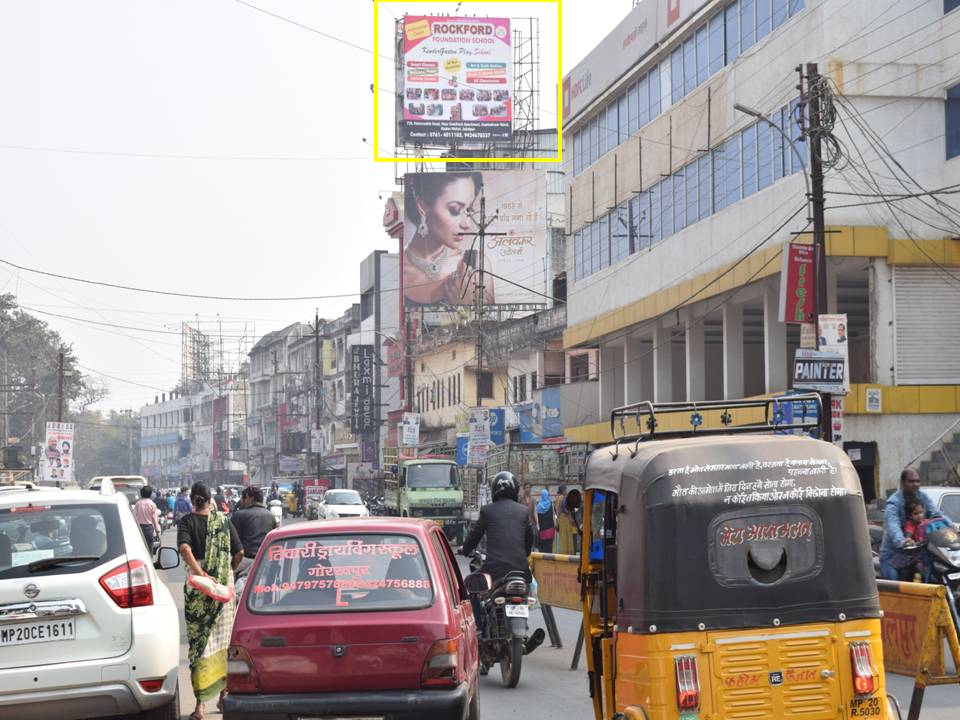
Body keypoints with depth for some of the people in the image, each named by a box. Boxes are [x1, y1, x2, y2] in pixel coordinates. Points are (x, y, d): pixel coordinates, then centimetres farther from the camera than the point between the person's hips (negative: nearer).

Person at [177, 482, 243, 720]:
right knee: (224, 638, 14)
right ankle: (224, 693, 22)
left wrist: (199, 573, -26)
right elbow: (239, 552, 1)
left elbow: (184, 548, -20)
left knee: (198, 640, 0)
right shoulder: (223, 521, 4)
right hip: (224, 585, 2)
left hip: (198, 585, -2)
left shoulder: (187, 522, -1)